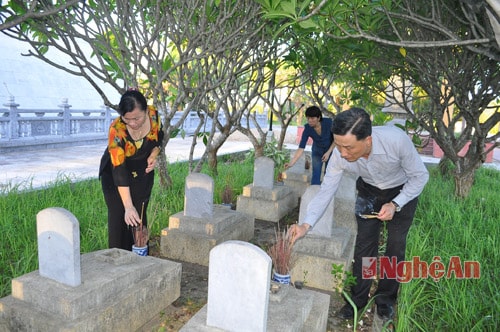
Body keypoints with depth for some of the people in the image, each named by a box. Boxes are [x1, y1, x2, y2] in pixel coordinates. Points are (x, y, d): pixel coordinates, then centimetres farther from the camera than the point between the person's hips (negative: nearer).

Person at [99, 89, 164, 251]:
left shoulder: (153, 115, -20)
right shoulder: (116, 130, -32)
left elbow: (159, 137, 3)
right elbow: (119, 171, -34)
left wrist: (153, 156, -16)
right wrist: (128, 207, -37)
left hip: (143, 171, 3)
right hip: (115, 173, -3)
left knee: (140, 215, 2)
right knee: (119, 217, -6)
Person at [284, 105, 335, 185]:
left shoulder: (328, 122, -29)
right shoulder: (307, 129, -26)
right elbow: (301, 148, -30)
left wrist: (328, 152, -21)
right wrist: (291, 163, -41)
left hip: (331, 149, -1)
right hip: (317, 151, 1)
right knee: (316, 175, -3)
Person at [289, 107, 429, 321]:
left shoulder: (397, 139, -40)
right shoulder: (339, 155, -31)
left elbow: (420, 176, -22)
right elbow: (325, 191, -21)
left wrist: (395, 205, -31)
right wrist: (306, 224, -32)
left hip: (404, 191, -2)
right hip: (369, 191, 2)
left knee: (396, 244, 3)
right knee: (364, 242, 3)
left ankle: (386, 297, 23)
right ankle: (358, 297, 18)